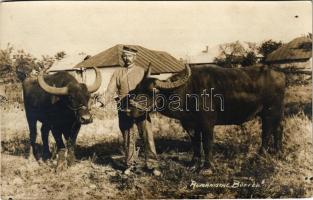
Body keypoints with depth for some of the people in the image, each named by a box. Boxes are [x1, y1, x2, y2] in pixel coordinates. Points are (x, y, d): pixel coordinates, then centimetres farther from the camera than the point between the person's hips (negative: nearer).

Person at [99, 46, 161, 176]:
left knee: (148, 137, -1)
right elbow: (110, 90, 3)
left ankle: (152, 165, 10)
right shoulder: (117, 73, 12)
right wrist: (104, 101, -15)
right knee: (128, 139, 11)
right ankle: (130, 165, 25)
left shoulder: (141, 71, 9)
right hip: (124, 111, 1)